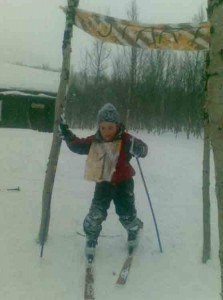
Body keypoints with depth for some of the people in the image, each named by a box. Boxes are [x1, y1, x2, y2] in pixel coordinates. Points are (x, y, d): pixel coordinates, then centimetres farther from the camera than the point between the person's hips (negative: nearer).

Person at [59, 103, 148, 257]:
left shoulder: (126, 140, -18)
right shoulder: (94, 141, -7)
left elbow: (143, 149, -24)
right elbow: (78, 145, 2)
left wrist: (136, 147, -47)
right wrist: (67, 135, -14)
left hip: (123, 182, -2)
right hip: (103, 182, 2)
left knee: (127, 213, 8)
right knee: (96, 213, 0)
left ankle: (134, 230, 40)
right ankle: (91, 239, 20)